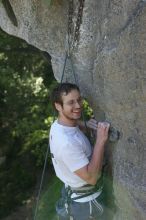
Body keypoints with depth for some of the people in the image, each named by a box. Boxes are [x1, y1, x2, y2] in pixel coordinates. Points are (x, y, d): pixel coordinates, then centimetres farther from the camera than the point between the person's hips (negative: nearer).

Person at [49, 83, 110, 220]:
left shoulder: (58, 124, -9)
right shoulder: (66, 142, -37)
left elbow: (71, 122, 18)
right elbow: (91, 177, -35)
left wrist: (85, 125, -3)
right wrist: (101, 140, -37)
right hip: (84, 200, -8)